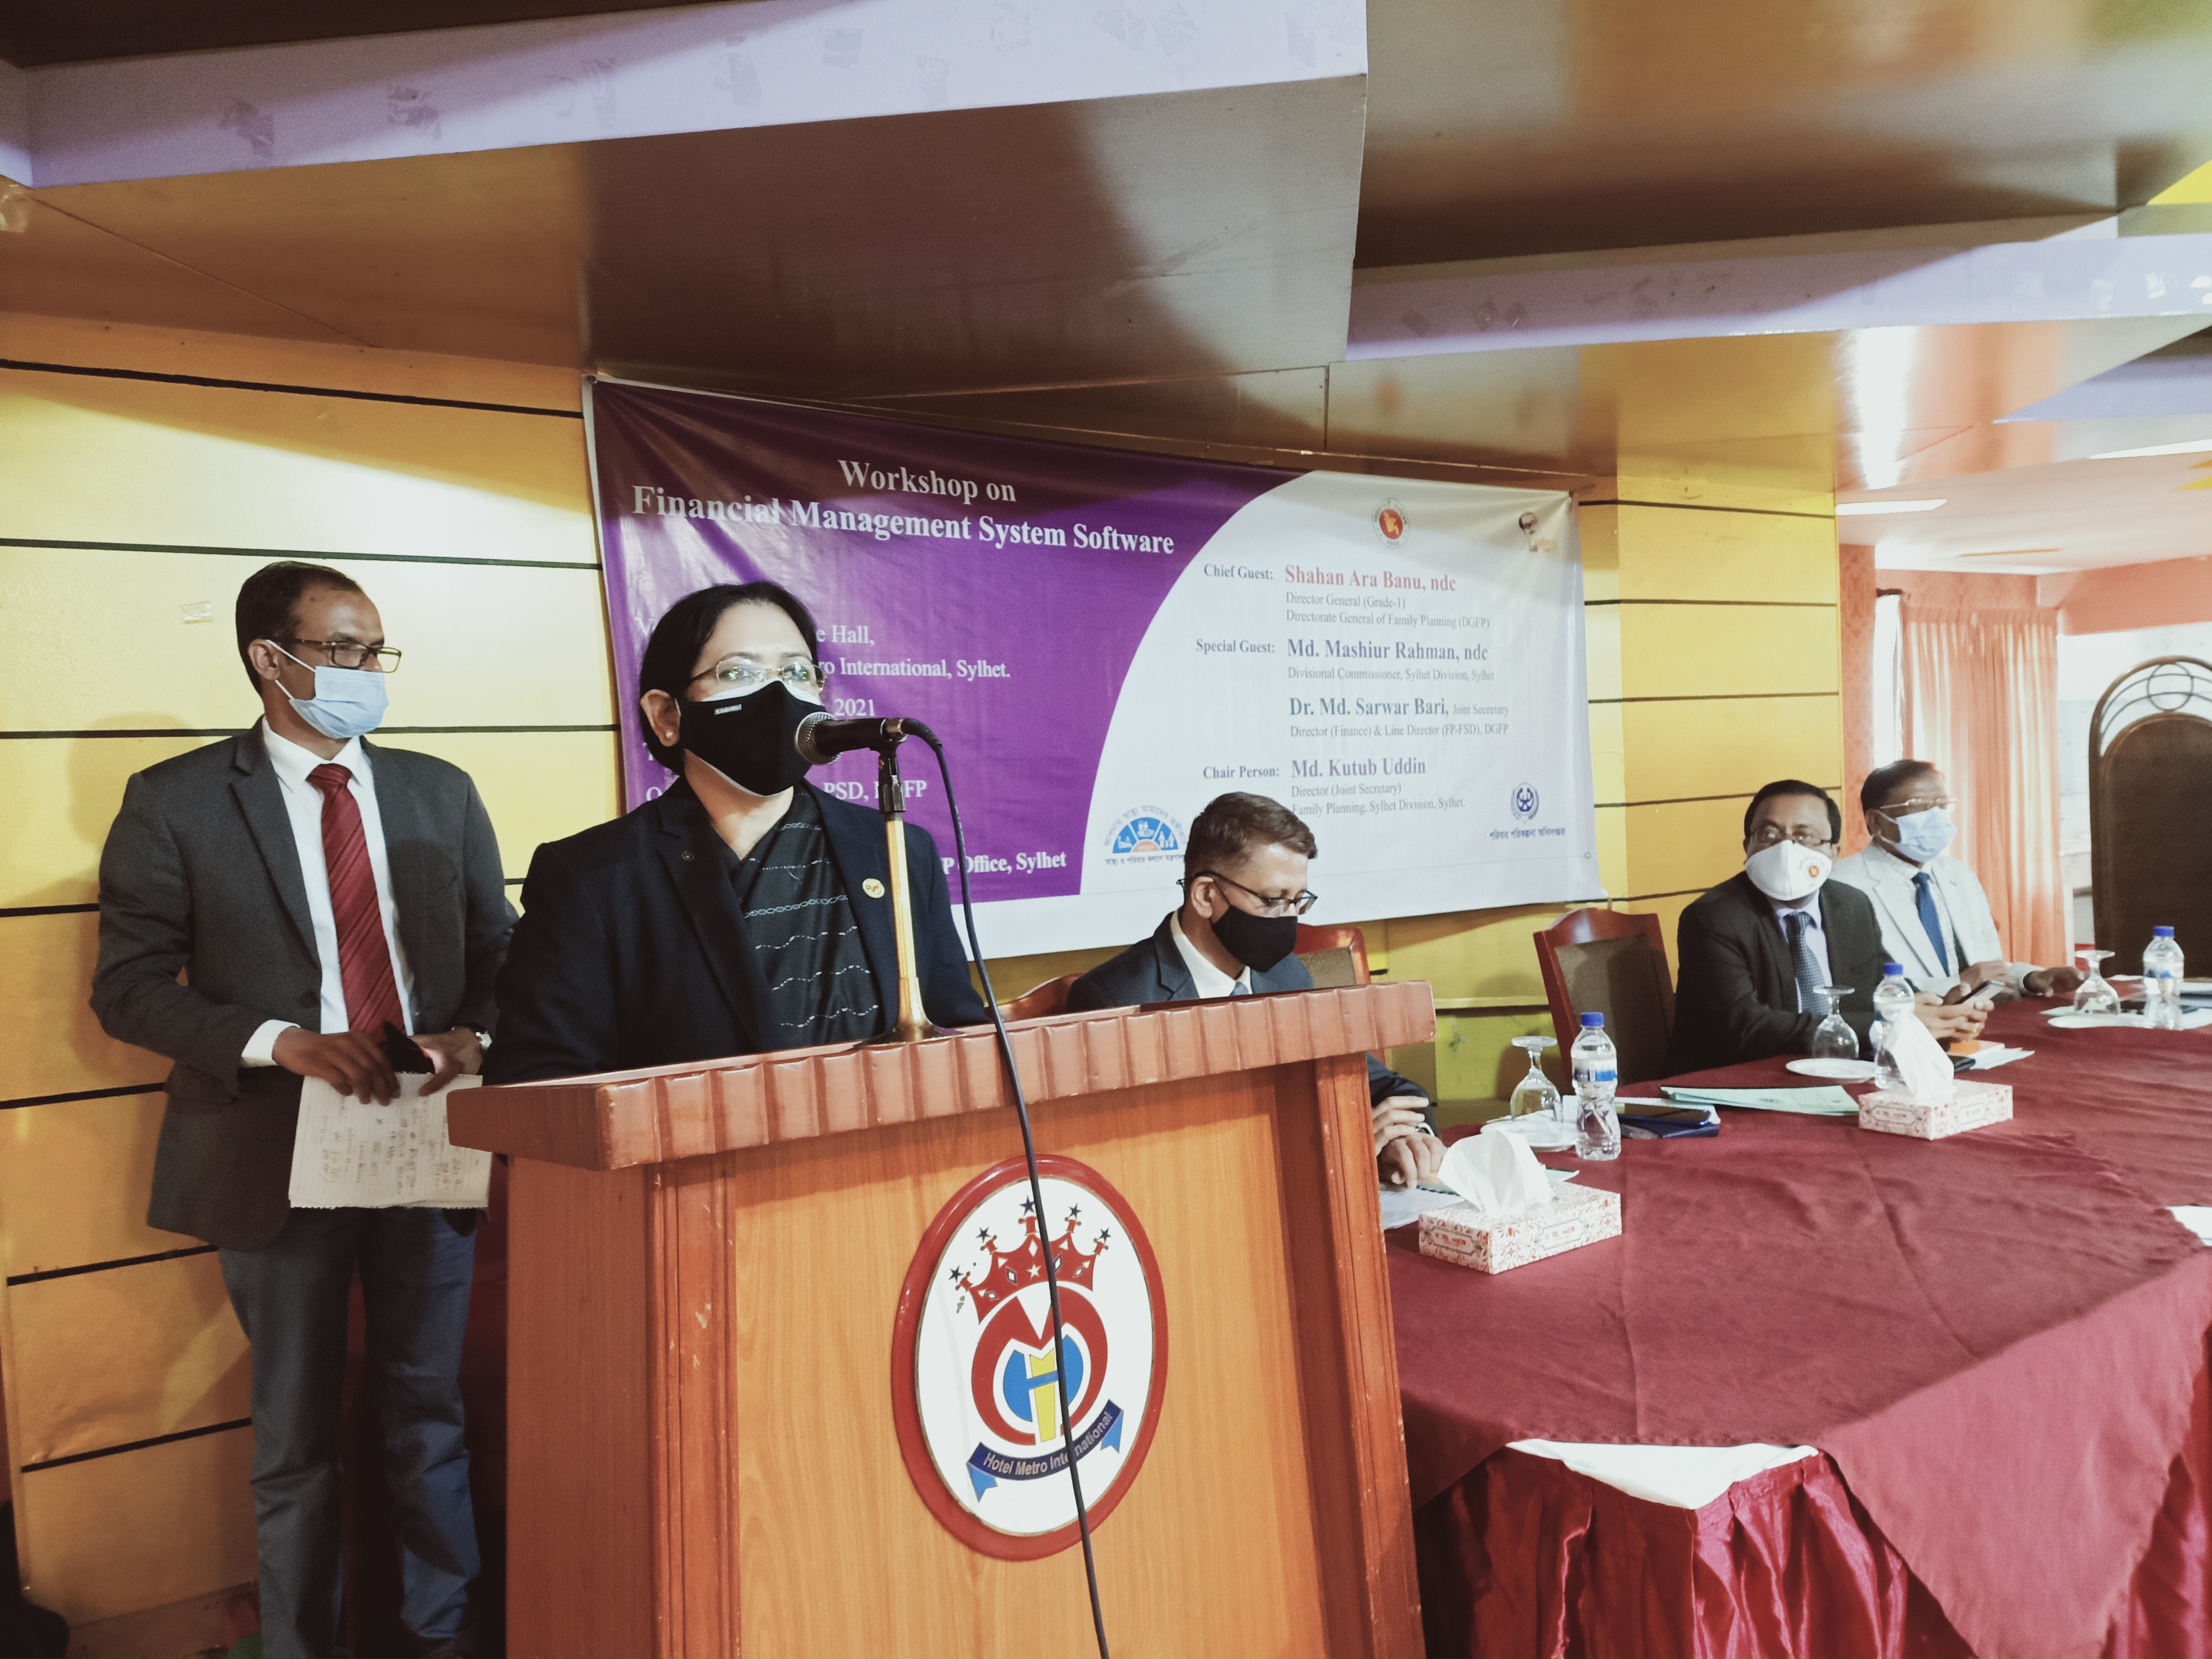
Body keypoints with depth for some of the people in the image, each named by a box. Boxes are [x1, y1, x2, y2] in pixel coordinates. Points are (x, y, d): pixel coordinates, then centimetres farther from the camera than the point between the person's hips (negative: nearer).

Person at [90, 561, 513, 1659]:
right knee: (296, 1428, 13)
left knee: (431, 1412, 16)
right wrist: (282, 1043, -19)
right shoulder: (175, 803, -4)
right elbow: (128, 988, -6)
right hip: (278, 1149, -3)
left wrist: (473, 1032, -12)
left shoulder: (440, 793, 7)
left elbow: (497, 949, 9)